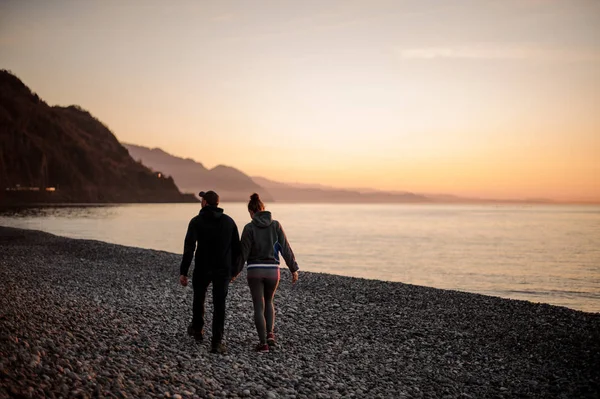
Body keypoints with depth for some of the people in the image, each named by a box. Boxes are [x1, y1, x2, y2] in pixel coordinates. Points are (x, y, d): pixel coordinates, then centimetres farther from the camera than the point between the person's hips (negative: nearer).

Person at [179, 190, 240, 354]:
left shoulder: (197, 221, -7)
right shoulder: (229, 221, 3)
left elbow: (189, 248, -16)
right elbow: (237, 247, 6)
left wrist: (183, 272, -16)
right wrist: (232, 268, 16)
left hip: (202, 268, -1)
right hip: (223, 270, 1)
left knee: (199, 298, 22)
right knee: (219, 305, 2)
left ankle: (197, 330, 41)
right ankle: (216, 342, -5)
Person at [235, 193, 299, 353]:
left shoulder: (249, 227, -7)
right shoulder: (276, 225, -2)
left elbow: (243, 252, -7)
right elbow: (286, 249, -2)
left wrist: (235, 271, 4)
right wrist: (294, 269, 5)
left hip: (255, 271, -2)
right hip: (272, 271, 2)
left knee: (259, 307, 8)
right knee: (269, 302, 25)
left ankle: (263, 343, 7)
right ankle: (269, 334, 10)